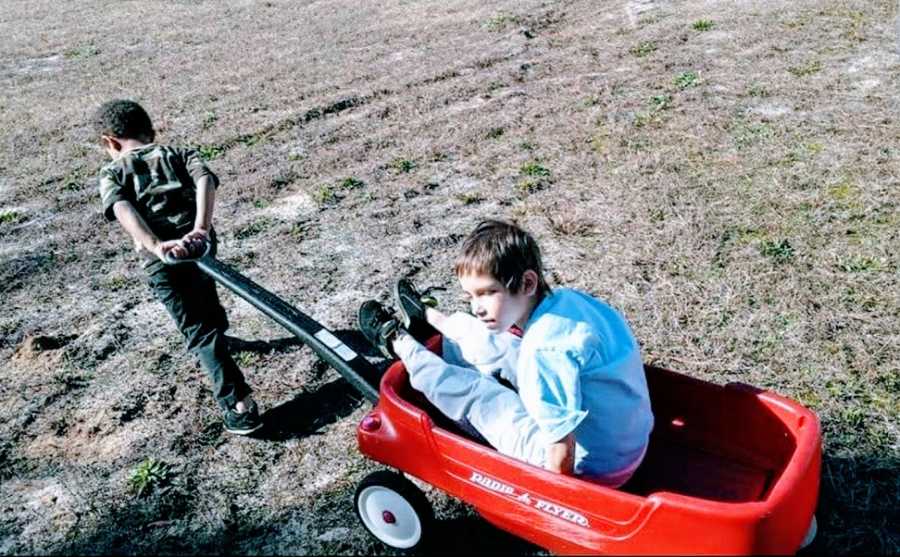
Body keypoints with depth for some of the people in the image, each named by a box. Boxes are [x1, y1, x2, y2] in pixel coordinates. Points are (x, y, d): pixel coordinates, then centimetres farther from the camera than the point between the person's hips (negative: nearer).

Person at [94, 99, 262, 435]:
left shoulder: (112, 174, 12)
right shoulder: (181, 154, 18)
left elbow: (124, 211, -10)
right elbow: (205, 180, -4)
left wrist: (156, 246, -24)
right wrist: (201, 229, -17)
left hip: (163, 259, -3)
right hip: (200, 243, 3)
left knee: (200, 332, 3)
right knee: (204, 294, 36)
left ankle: (240, 407, -2)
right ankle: (217, 328, 64)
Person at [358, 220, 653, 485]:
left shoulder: (546, 350, -33)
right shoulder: (567, 298, -9)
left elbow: (563, 453, -30)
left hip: (591, 468, -7)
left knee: (471, 393, 2)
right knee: (493, 345, 15)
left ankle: (396, 342, 28)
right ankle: (426, 316, 42)